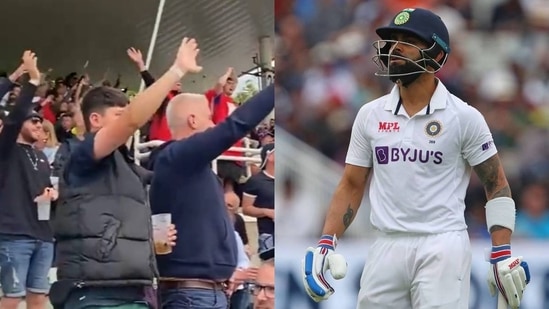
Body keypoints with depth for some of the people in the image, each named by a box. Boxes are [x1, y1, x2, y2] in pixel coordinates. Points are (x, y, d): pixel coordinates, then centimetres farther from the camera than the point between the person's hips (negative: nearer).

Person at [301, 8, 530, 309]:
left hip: (442, 247, -4)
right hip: (386, 248, 4)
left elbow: (496, 184, 3)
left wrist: (502, 255, -6)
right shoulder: (370, 115, 9)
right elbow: (352, 185, 14)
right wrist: (326, 244, 2)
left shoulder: (463, 117, -1)